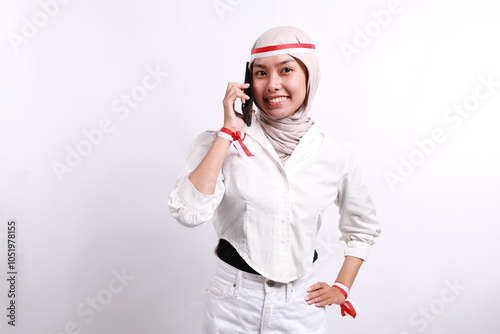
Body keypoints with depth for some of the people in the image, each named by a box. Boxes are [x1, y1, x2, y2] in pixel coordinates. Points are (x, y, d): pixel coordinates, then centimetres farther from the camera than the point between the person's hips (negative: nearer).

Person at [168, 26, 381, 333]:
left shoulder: (336, 157, -5)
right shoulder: (222, 143, -10)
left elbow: (364, 228, 10)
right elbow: (190, 212, -26)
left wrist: (342, 287, 3)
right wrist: (229, 130, -21)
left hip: (301, 307, 1)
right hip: (233, 303, 0)